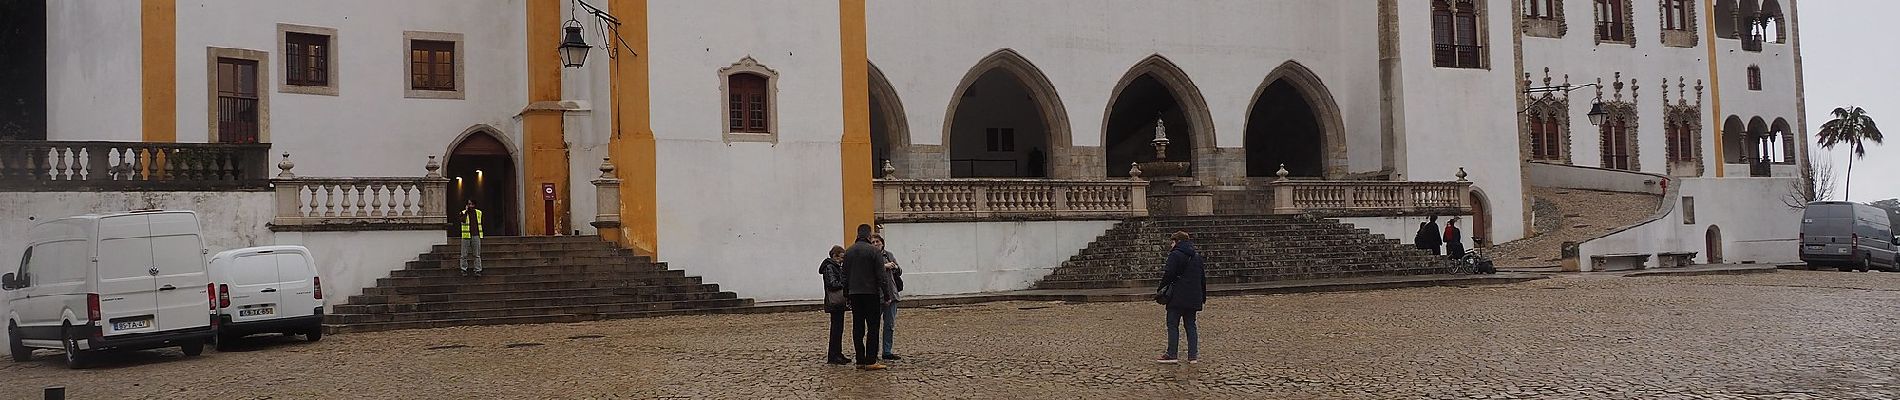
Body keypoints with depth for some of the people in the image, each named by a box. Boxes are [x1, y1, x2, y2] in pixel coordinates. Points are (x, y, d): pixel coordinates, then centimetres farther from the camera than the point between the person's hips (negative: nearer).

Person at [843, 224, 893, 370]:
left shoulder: (848, 252, 9)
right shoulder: (874, 251, -8)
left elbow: (845, 275, 13)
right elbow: (881, 276, -10)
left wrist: (847, 294, 19)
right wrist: (887, 295, -5)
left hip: (854, 294, 5)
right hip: (871, 293, -5)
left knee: (857, 327, 8)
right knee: (873, 327, -3)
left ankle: (860, 360, 10)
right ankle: (871, 361, -8)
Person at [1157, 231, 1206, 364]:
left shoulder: (1175, 255, -8)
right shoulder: (1197, 257, 16)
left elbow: (1169, 274, -16)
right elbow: (1203, 278, 19)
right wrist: (1203, 296, 25)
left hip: (1178, 298, -7)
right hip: (1193, 298, 7)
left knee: (1172, 325, -1)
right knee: (1191, 325, 9)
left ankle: (1172, 354, -4)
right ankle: (1193, 356, 6)